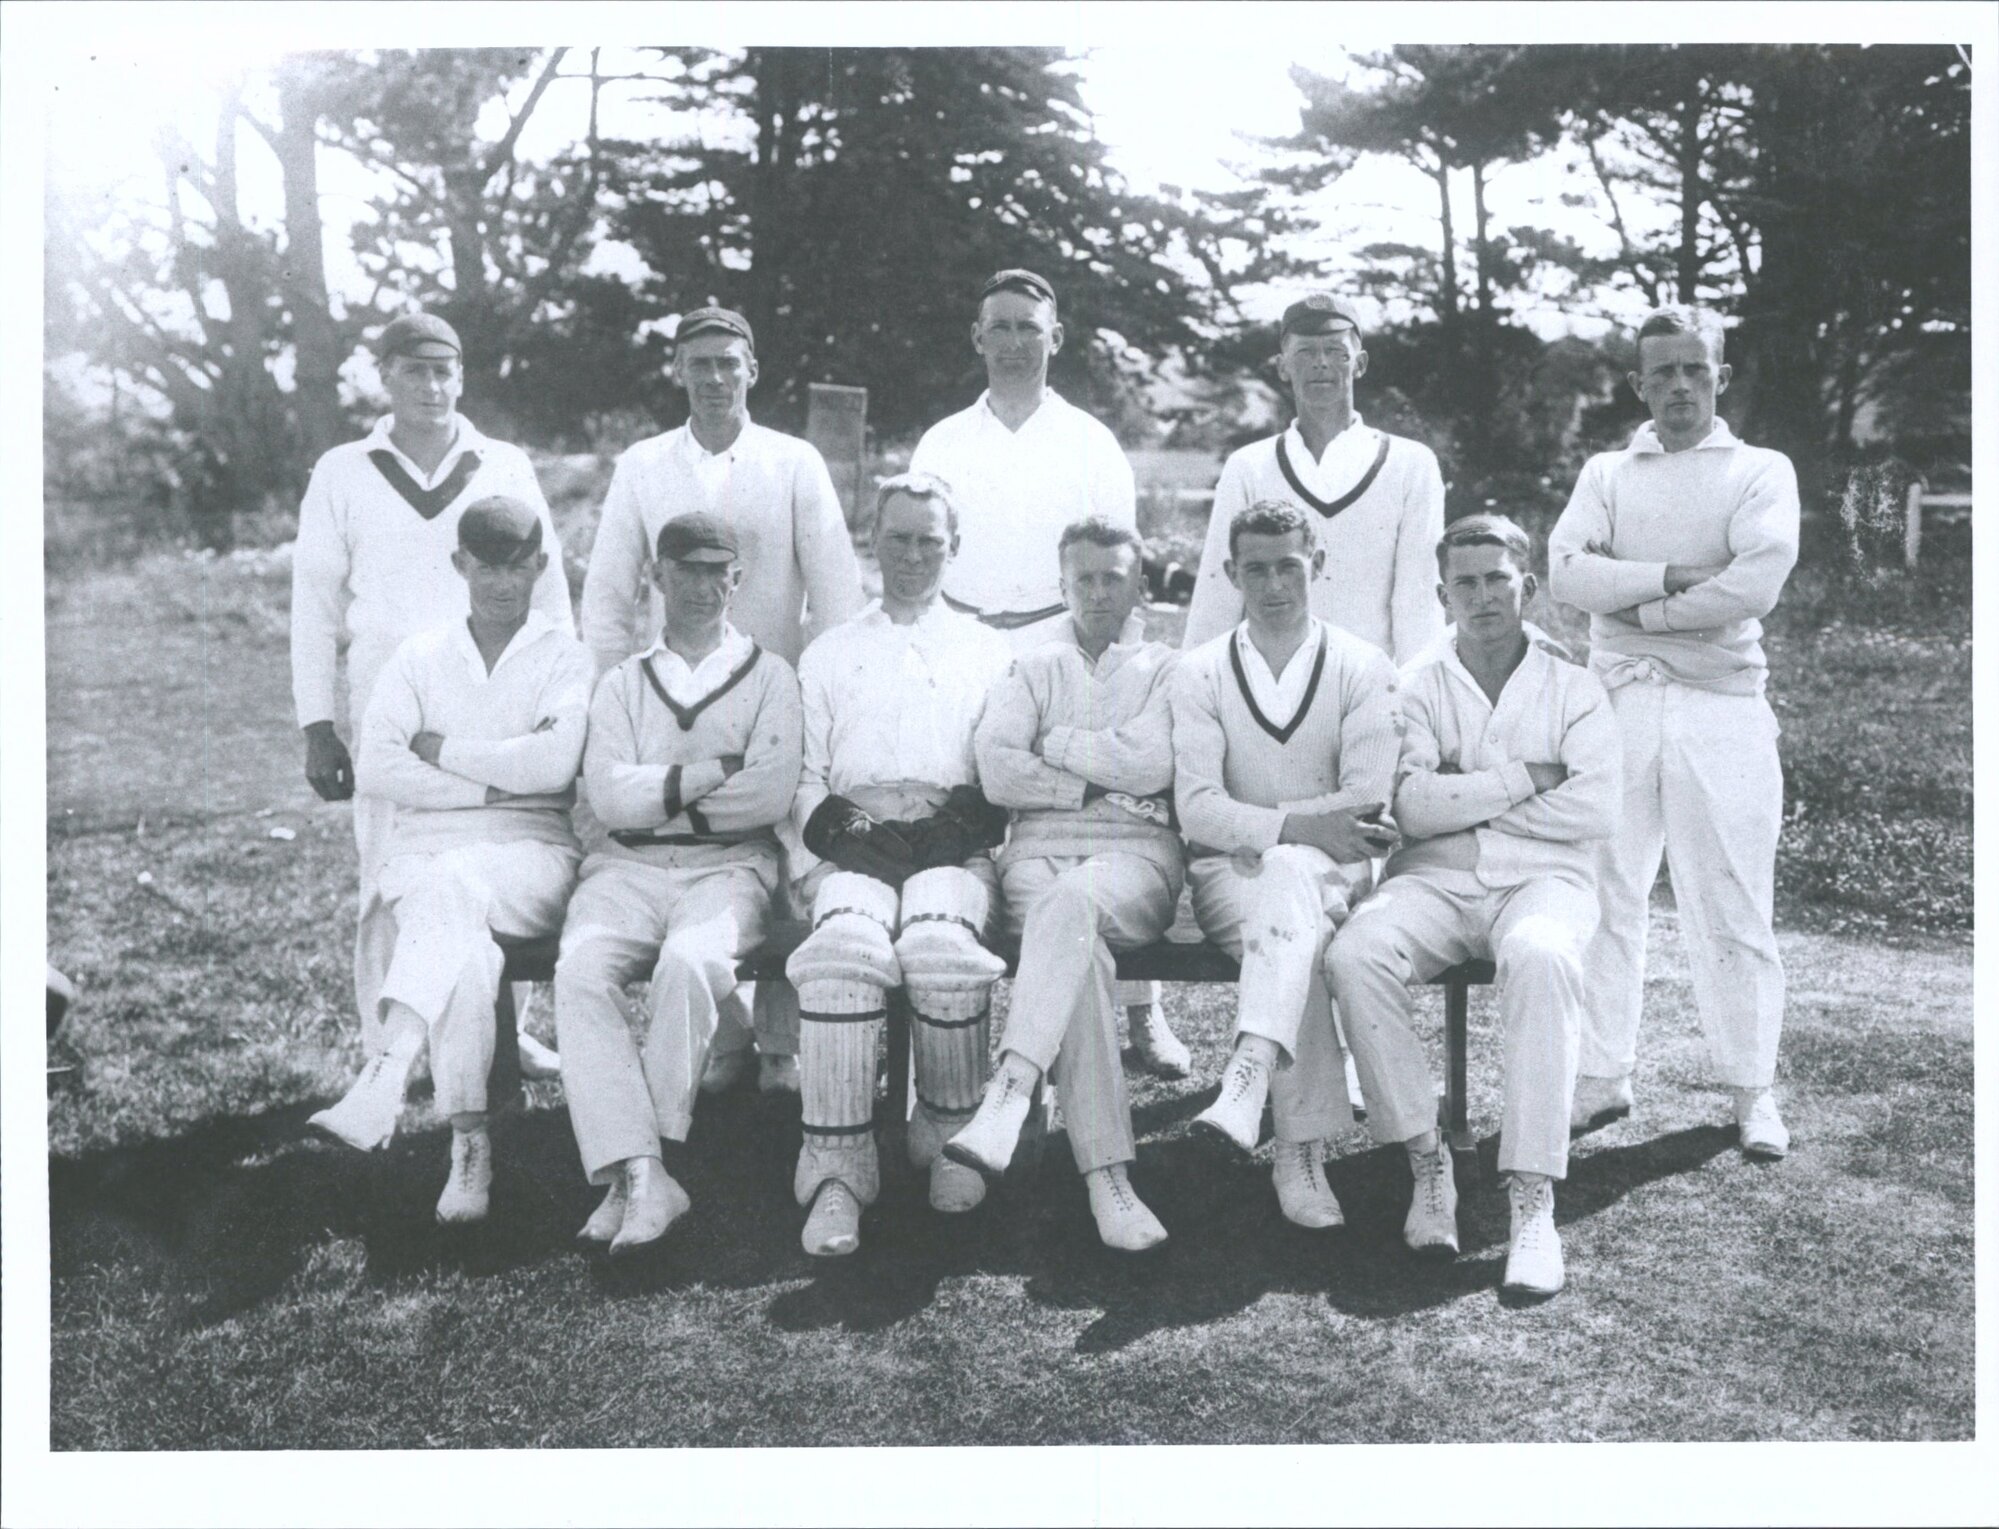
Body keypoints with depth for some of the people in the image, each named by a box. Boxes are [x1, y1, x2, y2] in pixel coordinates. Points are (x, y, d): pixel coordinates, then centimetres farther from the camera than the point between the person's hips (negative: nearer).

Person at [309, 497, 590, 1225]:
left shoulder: (565, 657, 9)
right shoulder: (419, 658, 16)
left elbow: (552, 764, -11)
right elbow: (374, 770, 1)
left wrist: (440, 748, -3)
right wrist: (490, 784, -8)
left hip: (531, 851, -2)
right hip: (426, 850, 2)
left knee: (449, 885, -37)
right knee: (462, 940, -33)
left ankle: (385, 1075, -46)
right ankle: (469, 1146, -37)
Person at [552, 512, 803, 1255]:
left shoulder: (769, 677, 13)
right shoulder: (621, 684, 20)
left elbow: (772, 794, -4)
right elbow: (609, 797, 1)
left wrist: (659, 791, -2)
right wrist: (718, 772, -6)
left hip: (729, 866, -2)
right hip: (628, 867, 2)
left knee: (689, 962, -35)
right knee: (579, 971, -29)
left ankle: (628, 1171, -24)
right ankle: (644, 1177, -34)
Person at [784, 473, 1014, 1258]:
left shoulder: (987, 650, 23)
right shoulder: (829, 654, 26)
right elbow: (804, 772, 18)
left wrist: (987, 849, -5)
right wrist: (809, 865, 1)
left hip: (953, 839, 0)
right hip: (854, 839, 1)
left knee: (941, 945, -34)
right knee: (843, 946, -33)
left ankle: (949, 1134, -12)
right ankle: (837, 1168, -29)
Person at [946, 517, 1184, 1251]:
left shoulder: (1166, 671, 18)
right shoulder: (1032, 669, 23)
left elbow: (1150, 765, -2)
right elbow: (997, 772, 6)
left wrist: (1058, 742, 5)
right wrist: (1097, 782, 0)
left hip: (1137, 852, -1)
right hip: (1040, 846, 1)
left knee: (1070, 904, -38)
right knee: (1078, 948, -33)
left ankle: (1008, 1093, -49)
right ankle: (1107, 1176, -39)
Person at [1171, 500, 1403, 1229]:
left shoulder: (1362, 669, 7)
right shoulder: (1200, 672, 8)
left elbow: (1366, 805, -5)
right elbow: (1197, 810, -6)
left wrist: (1257, 822, -15)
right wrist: (1301, 825, -20)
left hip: (1328, 874, 0)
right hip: (1230, 874, 0)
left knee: (1290, 880, -37)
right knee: (1302, 937, -34)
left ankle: (1246, 1085, -52)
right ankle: (1303, 1149, -38)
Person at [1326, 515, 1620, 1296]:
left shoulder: (1572, 686, 8)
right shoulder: (1418, 685, 9)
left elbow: (1596, 809, -7)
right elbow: (1411, 806, -7)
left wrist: (1464, 794, -6)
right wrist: (1525, 778, -8)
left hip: (1543, 879, -1)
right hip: (1436, 880, 1)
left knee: (1540, 960, -37)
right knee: (1353, 954, -30)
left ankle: (1533, 1199, -35)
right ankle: (1426, 1159, -18)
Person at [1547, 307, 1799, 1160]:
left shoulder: (1762, 472, 7)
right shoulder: (1606, 474, 14)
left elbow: (1759, 582, -11)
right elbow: (1565, 570, -3)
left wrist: (1633, 605, -7)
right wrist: (1669, 578, -13)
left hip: (1721, 710, -2)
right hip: (1618, 702, 2)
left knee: (1731, 906, 0)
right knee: (1605, 896, 3)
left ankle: (1752, 1088, 10)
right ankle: (1603, 1076, 12)